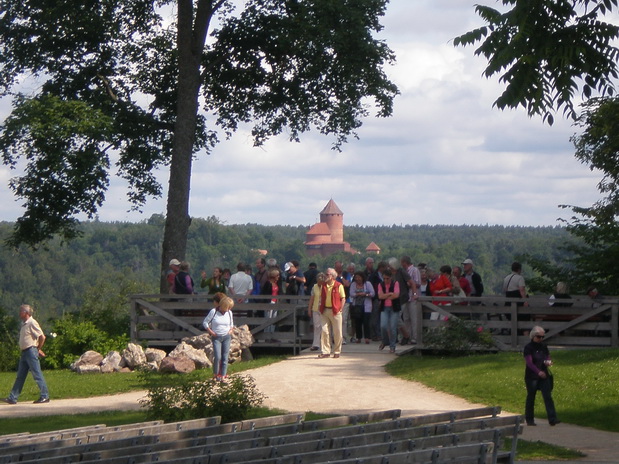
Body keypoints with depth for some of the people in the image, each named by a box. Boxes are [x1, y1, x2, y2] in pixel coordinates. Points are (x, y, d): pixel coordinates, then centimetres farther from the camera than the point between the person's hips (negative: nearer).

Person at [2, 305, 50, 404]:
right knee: (20, 376, 9)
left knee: (37, 374, -6)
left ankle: (45, 396, -1)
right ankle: (12, 398, 10)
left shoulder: (32, 323, -13)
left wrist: (38, 349, -6)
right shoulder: (24, 324, 16)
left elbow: (42, 337, -17)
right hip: (24, 352, 10)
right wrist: (38, 349, 14)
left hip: (31, 351, -10)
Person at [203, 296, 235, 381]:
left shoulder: (229, 313, 3)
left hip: (227, 337, 4)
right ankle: (215, 374, 9)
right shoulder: (213, 312, -10)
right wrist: (211, 332, -10)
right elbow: (205, 322, -2)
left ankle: (223, 376, 7)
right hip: (216, 337, -4)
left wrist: (231, 330, 3)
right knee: (217, 357, -12)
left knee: (225, 357, 2)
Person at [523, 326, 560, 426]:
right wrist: (538, 372, -31)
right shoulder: (528, 348, -8)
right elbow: (529, 362, -18)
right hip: (532, 376, -4)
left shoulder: (544, 347, 10)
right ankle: (529, 419, 17)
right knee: (531, 397, 5)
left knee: (548, 396, -6)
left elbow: (548, 358, 16)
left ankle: (552, 419, -12)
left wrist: (549, 362, -10)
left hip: (544, 375, 4)